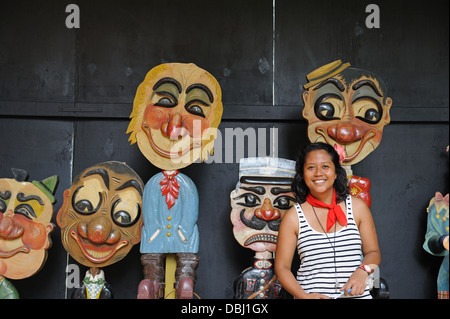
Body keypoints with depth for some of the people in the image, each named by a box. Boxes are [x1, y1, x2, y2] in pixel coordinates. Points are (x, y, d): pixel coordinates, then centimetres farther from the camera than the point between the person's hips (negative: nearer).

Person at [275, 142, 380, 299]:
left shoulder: (357, 207, 8)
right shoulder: (293, 217, 4)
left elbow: (373, 252, 14)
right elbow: (282, 266, 5)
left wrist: (362, 271, -6)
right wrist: (304, 296, -9)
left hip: (356, 295, 2)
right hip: (313, 294, -2)